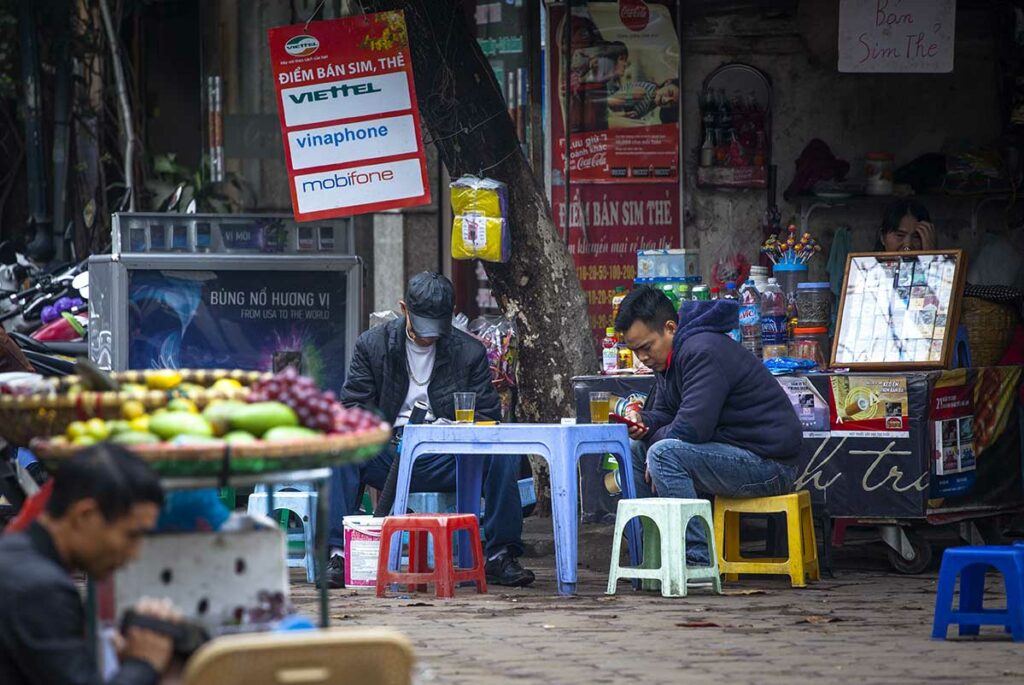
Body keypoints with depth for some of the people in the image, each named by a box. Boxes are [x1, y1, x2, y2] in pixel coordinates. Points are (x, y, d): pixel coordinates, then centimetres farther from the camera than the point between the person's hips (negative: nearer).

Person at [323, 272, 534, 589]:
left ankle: (500, 556, -21)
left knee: (503, 453, -27)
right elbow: (352, 407, 1)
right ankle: (338, 555, -31)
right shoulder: (372, 345, 7)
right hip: (389, 455, 0)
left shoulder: (470, 351, 8)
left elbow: (486, 414, 5)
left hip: (445, 462, 0)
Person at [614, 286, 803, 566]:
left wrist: (653, 438, -9)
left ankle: (699, 560, -27)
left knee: (664, 454, -28)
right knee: (635, 450, 11)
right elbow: (664, 414, 19)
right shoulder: (672, 355, 11)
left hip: (767, 462, -11)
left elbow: (692, 427, -28)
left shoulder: (704, 352, -21)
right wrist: (641, 421, -4)